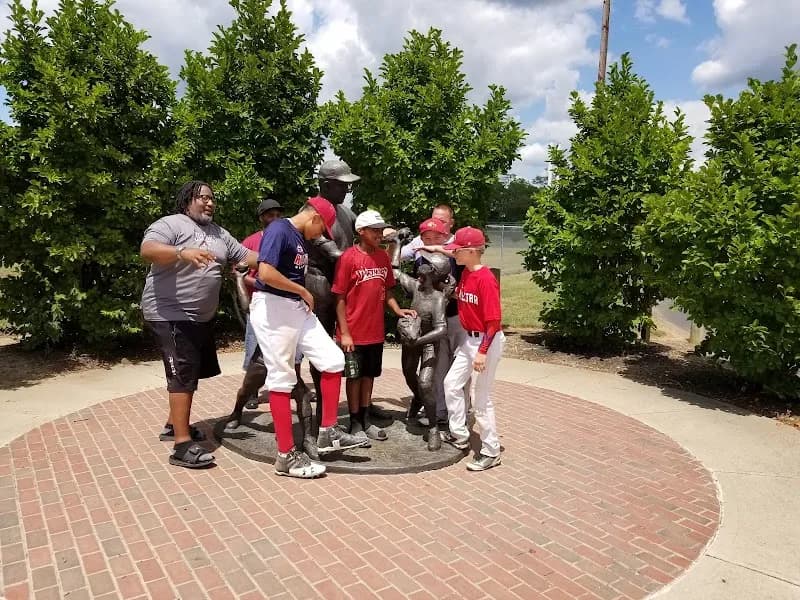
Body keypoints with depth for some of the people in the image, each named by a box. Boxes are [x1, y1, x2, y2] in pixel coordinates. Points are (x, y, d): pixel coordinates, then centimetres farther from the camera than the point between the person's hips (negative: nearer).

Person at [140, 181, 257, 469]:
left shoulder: (219, 233, 15)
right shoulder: (170, 224, -10)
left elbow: (247, 256, 15)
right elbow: (147, 250, -27)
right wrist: (183, 252, -43)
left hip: (201, 317, 9)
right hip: (170, 315, -9)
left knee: (193, 372, 17)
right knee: (182, 374, -12)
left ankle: (173, 424, 35)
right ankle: (182, 446, -8)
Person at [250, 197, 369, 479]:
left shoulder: (301, 239, 16)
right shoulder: (279, 230, -14)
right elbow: (266, 274, -26)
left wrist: (304, 297, 3)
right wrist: (304, 291, -14)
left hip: (298, 309, 9)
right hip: (274, 309, -9)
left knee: (333, 360, 6)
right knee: (281, 378, -3)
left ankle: (328, 433, 16)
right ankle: (286, 456, 8)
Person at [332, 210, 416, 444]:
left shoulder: (383, 257, 5)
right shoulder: (348, 257, -13)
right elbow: (340, 298, -12)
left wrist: (398, 310, -3)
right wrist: (344, 333, -15)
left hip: (376, 331, 6)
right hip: (354, 332, -5)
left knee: (369, 375, 16)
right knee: (354, 376, 8)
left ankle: (366, 420, 29)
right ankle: (355, 424, 21)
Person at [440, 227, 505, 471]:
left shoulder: (486, 279, -21)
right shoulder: (465, 274, 5)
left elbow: (494, 321, -22)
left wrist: (482, 351, -24)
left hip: (487, 341, -9)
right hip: (469, 338, 9)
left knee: (481, 398, 0)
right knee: (452, 383, 15)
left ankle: (491, 452, 15)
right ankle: (459, 436, 30)